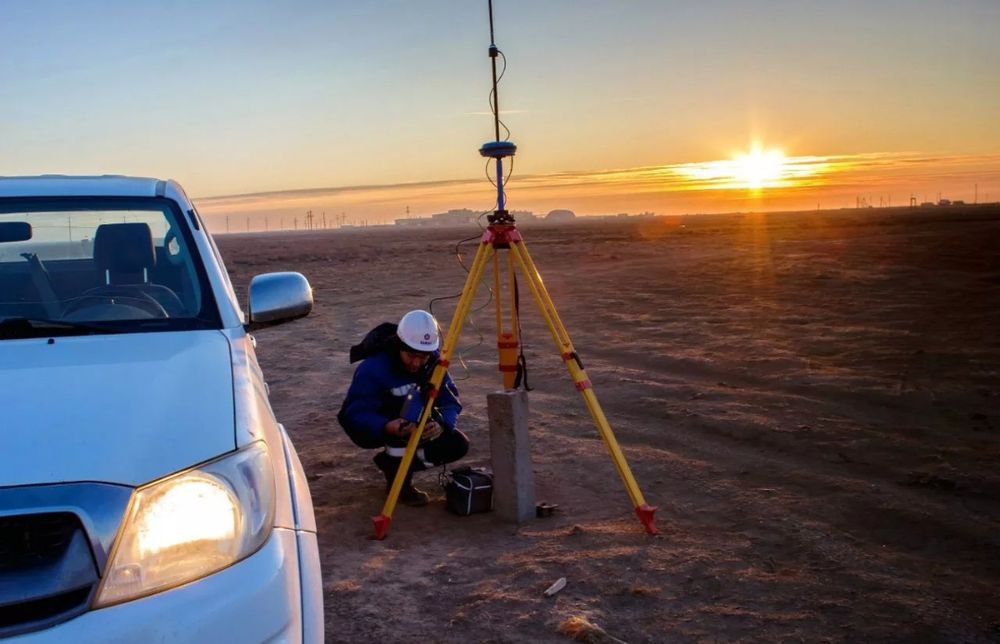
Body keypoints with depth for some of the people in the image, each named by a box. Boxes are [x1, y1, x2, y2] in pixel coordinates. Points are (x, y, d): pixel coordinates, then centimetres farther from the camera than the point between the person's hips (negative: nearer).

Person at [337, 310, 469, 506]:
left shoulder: (433, 362, -13)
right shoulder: (372, 368, -29)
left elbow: (451, 402, -14)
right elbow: (355, 414, -32)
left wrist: (441, 424, -37)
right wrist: (388, 427, -51)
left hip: (412, 427, 5)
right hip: (370, 429, -5)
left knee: (457, 445, -14)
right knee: (412, 400, -34)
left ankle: (392, 462, 6)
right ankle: (400, 481, -20)